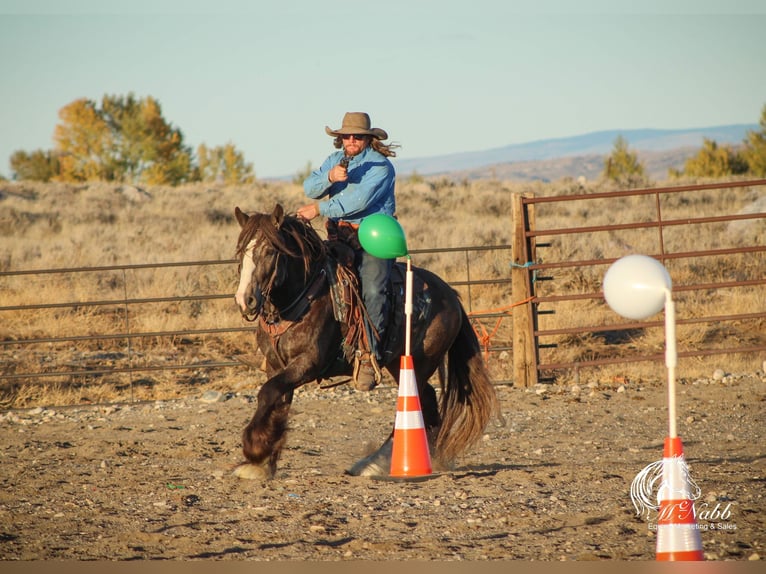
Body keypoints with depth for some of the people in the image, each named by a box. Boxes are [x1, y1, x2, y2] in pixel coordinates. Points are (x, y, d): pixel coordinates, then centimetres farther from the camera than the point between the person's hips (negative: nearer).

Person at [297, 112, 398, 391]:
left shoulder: (380, 166, -8)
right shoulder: (335, 160, 14)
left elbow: (359, 202, -18)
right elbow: (310, 188, 2)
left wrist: (319, 208, -15)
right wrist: (330, 177, -18)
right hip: (338, 234, 7)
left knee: (373, 289, -25)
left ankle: (370, 357, -26)